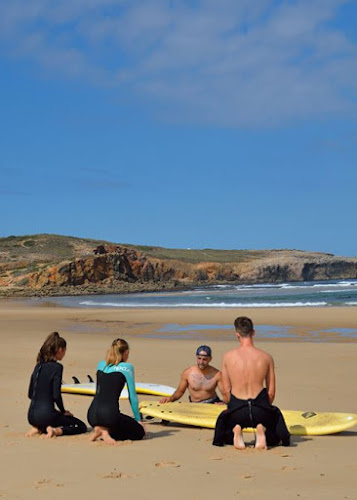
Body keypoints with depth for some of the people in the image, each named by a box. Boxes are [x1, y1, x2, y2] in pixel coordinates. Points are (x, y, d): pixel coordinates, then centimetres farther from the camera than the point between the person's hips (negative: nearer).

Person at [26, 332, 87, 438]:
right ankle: (56, 430, -11)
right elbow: (56, 395, -17)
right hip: (46, 414, -7)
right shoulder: (57, 367, -11)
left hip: (32, 416, 7)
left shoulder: (38, 366, 10)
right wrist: (63, 411, 1)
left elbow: (30, 394, 15)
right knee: (81, 426, 10)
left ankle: (38, 428, 10)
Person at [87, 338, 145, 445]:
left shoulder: (101, 365, 19)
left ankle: (103, 429, 3)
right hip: (109, 413, -7)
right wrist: (138, 419, 15)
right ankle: (106, 431, -9)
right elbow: (132, 396, 4)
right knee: (140, 432, 11)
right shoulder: (127, 367, 2)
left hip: (92, 414, 7)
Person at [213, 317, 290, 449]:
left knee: (223, 436, 33)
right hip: (260, 409, 0)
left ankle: (235, 431, -3)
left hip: (237, 410, 0)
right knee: (275, 438, 29)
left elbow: (227, 389, 6)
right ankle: (261, 429, -5)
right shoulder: (266, 357, 0)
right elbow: (271, 392, 5)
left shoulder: (227, 357, -1)